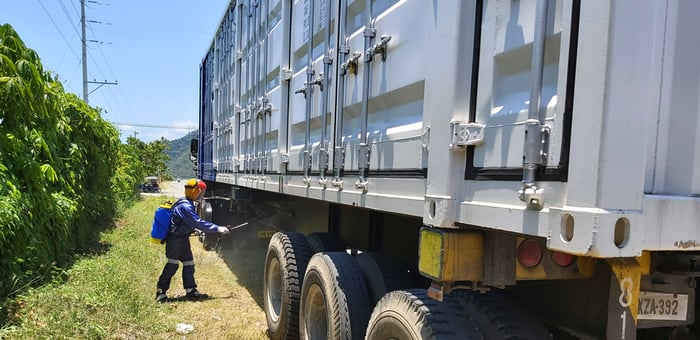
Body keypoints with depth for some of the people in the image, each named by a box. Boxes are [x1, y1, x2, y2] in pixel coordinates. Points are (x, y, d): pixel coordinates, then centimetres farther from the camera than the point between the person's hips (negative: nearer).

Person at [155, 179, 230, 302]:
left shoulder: (187, 204, 9)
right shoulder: (184, 206, -24)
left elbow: (194, 222, 16)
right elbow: (198, 222, -29)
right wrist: (217, 229, -29)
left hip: (182, 238, 10)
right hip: (175, 239, -10)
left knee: (189, 263, 9)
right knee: (173, 264, -4)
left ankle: (191, 291, 14)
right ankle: (161, 291, 9)